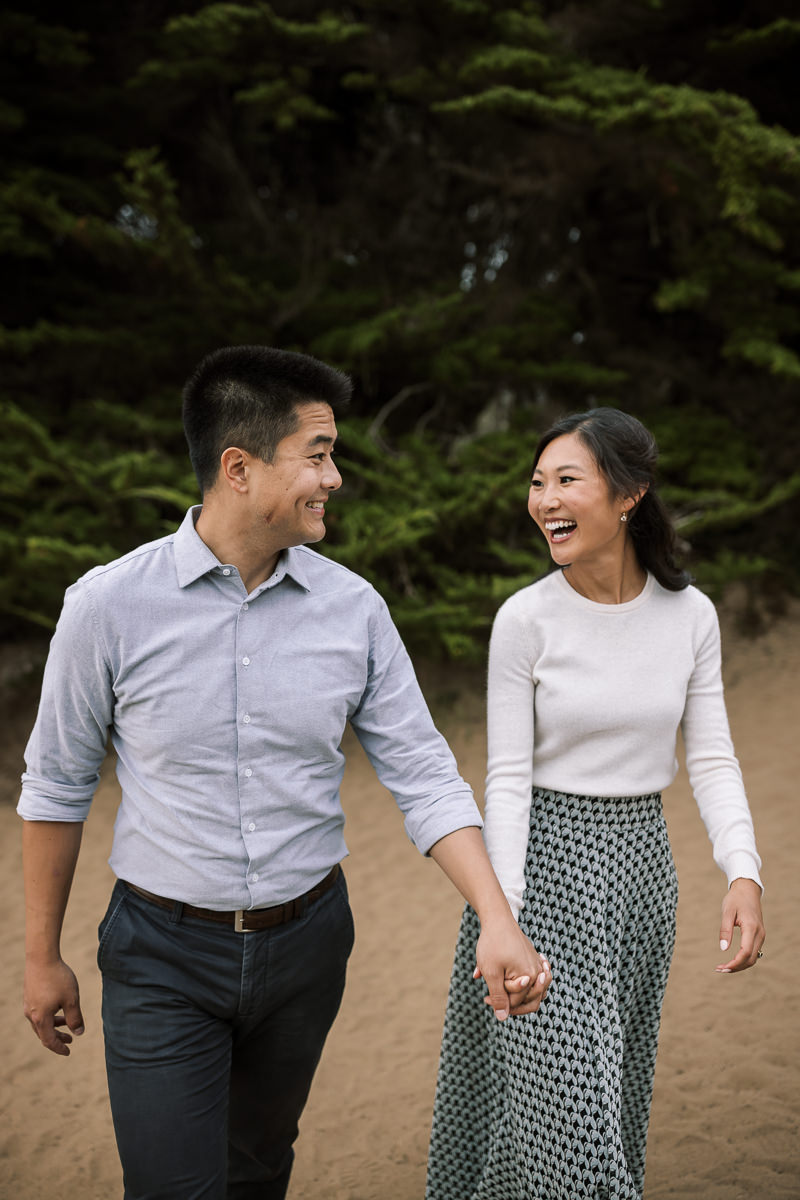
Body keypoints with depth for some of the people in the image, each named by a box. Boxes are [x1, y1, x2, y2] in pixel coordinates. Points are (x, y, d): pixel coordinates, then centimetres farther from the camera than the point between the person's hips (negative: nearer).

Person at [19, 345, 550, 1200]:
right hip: (164, 952, -3)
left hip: (305, 941, 3)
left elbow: (423, 776, -4)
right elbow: (55, 786, -3)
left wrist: (498, 921, -15)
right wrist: (41, 957, 3)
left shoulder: (353, 609, -7)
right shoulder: (110, 604, -14)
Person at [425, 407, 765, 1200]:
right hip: (541, 856, -3)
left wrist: (744, 873, -14)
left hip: (640, 860, 4)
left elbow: (710, 759, 0)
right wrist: (503, 917, -16)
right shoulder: (526, 619, -12)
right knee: (555, 1088, -2)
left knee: (610, 1091, 17)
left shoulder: (690, 615, -3)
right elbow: (508, 777, -10)